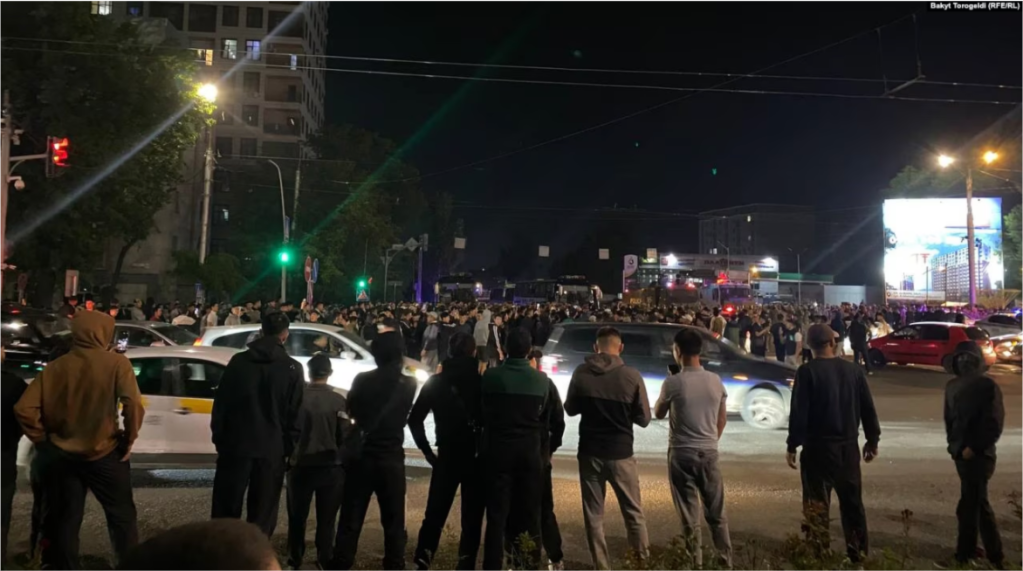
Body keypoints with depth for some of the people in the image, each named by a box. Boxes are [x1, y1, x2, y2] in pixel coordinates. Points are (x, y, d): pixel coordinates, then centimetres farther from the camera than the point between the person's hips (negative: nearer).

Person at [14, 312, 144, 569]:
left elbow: (24, 408, -6)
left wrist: (43, 440, 5)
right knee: (122, 516, 10)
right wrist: (129, 439, -8)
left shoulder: (56, 367, 1)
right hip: (104, 453, -3)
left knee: (66, 520, 15)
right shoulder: (116, 363, -10)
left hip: (62, 455, 3)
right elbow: (134, 404, -22)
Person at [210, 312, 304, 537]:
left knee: (225, 511, 14)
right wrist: (288, 447, 4)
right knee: (262, 515, 6)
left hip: (236, 444, 2)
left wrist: (218, 438, 10)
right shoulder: (292, 368, -4)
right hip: (272, 449, -2)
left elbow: (221, 403, 3)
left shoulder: (239, 361, 1)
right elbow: (295, 415, -3)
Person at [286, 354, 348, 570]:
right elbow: (345, 436, -7)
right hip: (330, 466, -1)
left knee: (297, 516, 15)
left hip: (301, 465, 1)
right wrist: (342, 458, 11)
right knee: (326, 517, 9)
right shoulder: (339, 401, -9)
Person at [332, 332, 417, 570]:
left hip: (361, 457, 1)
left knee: (350, 521, 9)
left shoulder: (362, 380, -6)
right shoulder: (408, 384, -6)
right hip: (391, 459, 0)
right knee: (394, 523, 8)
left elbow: (352, 412, 7)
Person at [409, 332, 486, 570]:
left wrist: (427, 451, 4)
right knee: (472, 517, 9)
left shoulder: (436, 382, 1)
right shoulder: (482, 381, -8)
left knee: (435, 513, 12)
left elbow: (415, 419, -1)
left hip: (447, 456, 2)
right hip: (476, 457, -2)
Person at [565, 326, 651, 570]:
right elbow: (643, 418, -5)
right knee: (634, 513, 15)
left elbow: (570, 409, 5)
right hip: (621, 454, -1)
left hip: (589, 453, 1)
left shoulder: (580, 373, -8)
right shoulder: (631, 375, -12)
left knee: (593, 515, 12)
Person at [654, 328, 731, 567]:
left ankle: (695, 565, 14)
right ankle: (726, 562, 26)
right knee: (717, 514, 17)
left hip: (682, 455, -4)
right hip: (709, 453, 4)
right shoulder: (716, 381, -1)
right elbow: (722, 418, 9)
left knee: (690, 518, 6)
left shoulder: (673, 382, -14)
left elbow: (658, 414, 2)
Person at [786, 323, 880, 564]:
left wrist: (792, 445, -6)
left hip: (818, 446, -4)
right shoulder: (853, 369, 1)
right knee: (852, 501, 15)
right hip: (848, 445, 4)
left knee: (817, 503, 6)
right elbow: (868, 408, 6)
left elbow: (798, 412, -13)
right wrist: (872, 440, 16)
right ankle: (858, 553, 21)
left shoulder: (807, 371, -11)